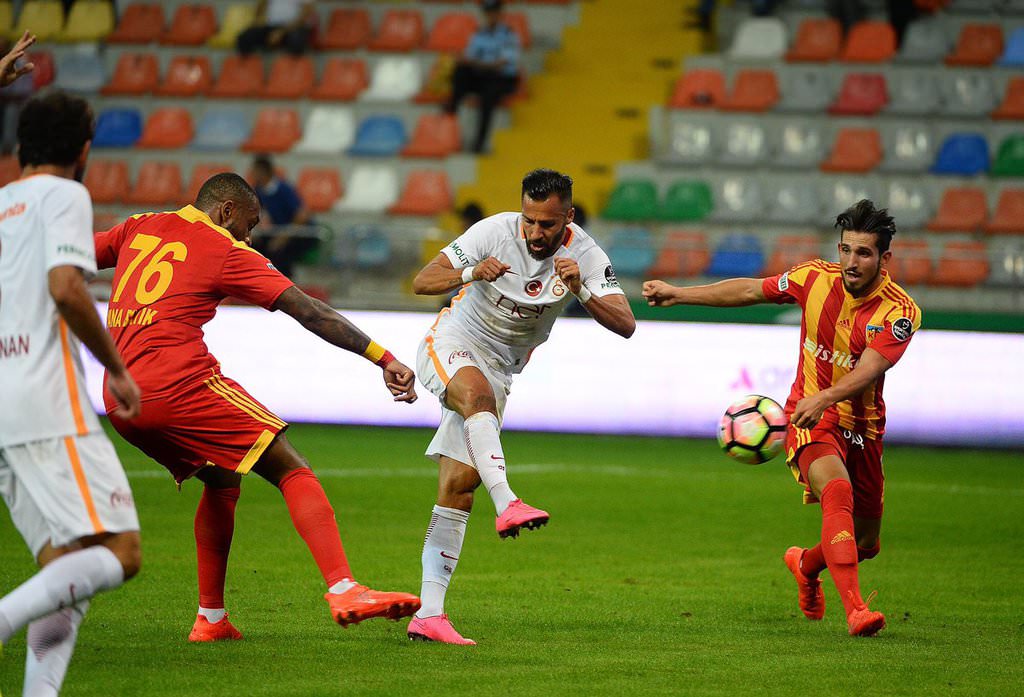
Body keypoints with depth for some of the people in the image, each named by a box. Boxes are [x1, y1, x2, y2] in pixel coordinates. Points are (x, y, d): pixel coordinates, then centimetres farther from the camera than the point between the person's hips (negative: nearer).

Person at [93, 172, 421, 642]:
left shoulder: (140, 228, 21)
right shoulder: (226, 251, 4)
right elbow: (310, 313, 0)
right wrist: (383, 359, -2)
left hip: (121, 403, 7)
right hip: (181, 384, -7)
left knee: (222, 481, 26)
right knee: (292, 471, -7)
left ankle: (210, 619, 23)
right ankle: (344, 591, -24)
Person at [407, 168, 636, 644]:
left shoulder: (585, 256, -11)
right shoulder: (494, 231, -16)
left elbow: (625, 325, -20)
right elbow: (421, 282, -16)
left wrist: (580, 289, -36)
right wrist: (471, 273, -35)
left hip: (500, 370, 3)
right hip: (449, 347, -3)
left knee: (460, 484, -5)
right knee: (479, 392, -38)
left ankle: (429, 614, -6)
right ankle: (507, 505, -54)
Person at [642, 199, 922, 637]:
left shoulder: (899, 312, -16)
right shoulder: (814, 278, -8)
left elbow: (867, 371, -32)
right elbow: (749, 291, 8)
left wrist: (824, 398, -50)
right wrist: (678, 294, 10)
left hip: (862, 428, 1)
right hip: (809, 420, -1)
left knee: (865, 544, 12)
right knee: (837, 492, -31)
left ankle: (806, 564, 47)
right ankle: (855, 609, -40)